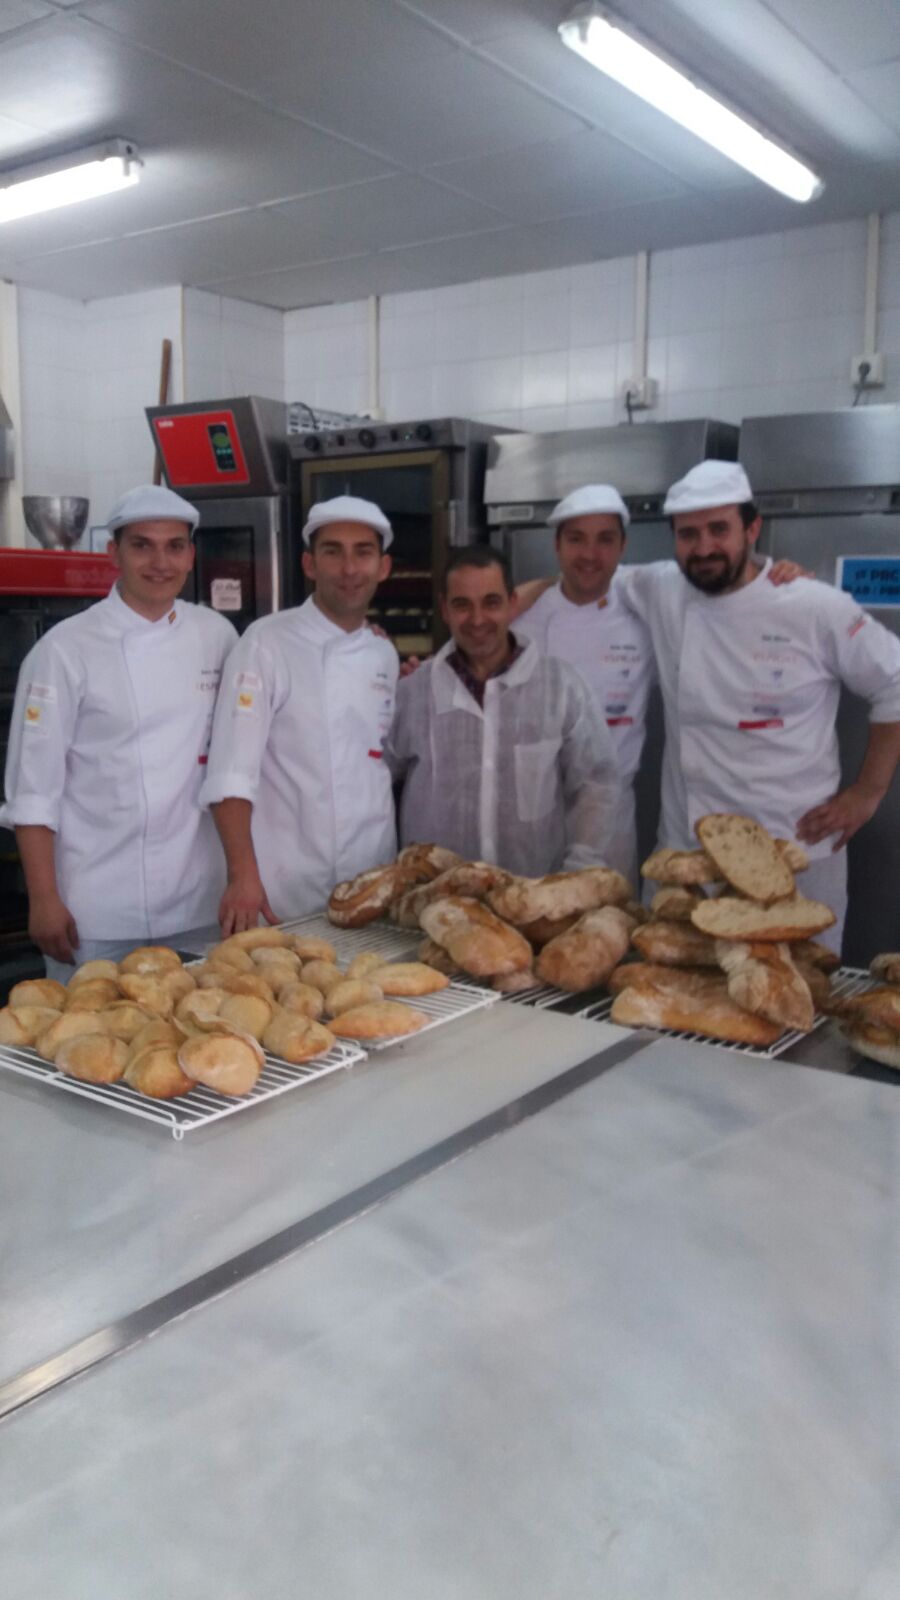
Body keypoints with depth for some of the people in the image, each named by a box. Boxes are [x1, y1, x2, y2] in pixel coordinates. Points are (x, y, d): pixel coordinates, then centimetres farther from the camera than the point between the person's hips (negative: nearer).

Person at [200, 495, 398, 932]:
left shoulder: (385, 656, 9)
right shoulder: (267, 643, -9)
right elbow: (231, 775, -16)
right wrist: (243, 876, -23)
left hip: (374, 892, 5)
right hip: (285, 896, -5)